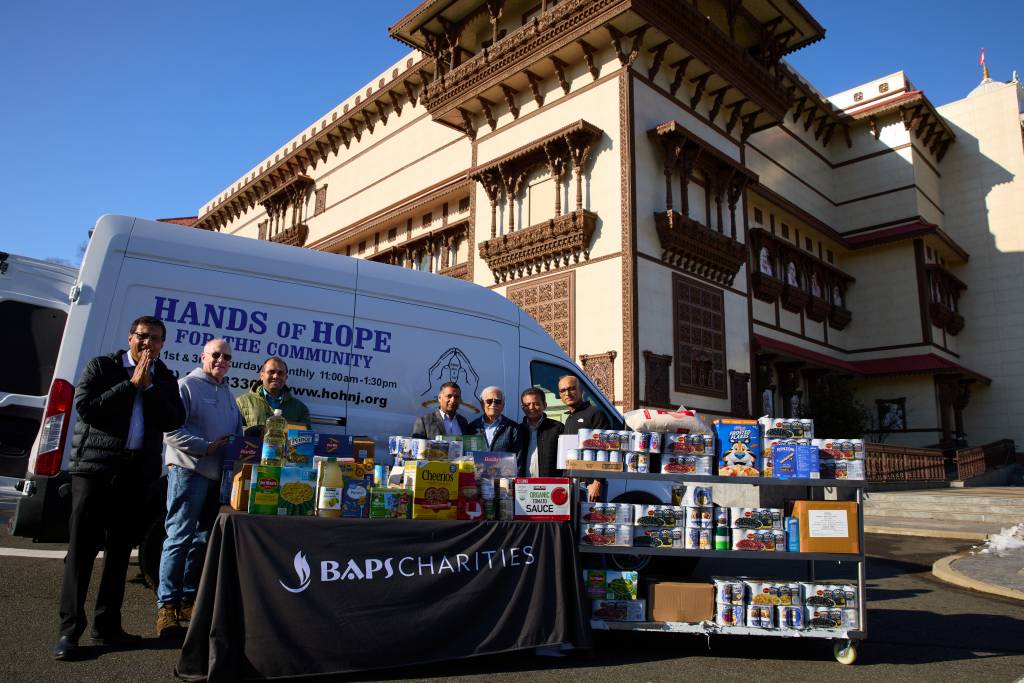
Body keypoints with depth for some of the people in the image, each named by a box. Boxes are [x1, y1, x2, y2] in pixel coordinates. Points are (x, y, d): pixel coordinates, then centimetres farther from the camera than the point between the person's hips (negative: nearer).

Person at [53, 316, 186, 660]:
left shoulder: (165, 379, 11)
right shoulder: (100, 367, 3)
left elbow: (174, 421, -1)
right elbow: (86, 409, -10)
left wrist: (148, 386, -9)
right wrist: (131, 384, -11)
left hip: (137, 473, 4)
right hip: (95, 467, -3)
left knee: (120, 551, 10)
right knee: (82, 548, -2)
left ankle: (107, 625, 19)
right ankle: (70, 629, 5)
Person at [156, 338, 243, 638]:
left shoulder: (228, 394, 20)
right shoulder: (187, 386, -3)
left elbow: (238, 432, 27)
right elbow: (171, 429, -13)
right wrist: (207, 447, -17)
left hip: (219, 475, 8)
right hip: (189, 471, -8)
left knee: (202, 540, 11)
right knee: (180, 536, -7)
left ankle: (188, 599, 21)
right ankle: (167, 604, -1)